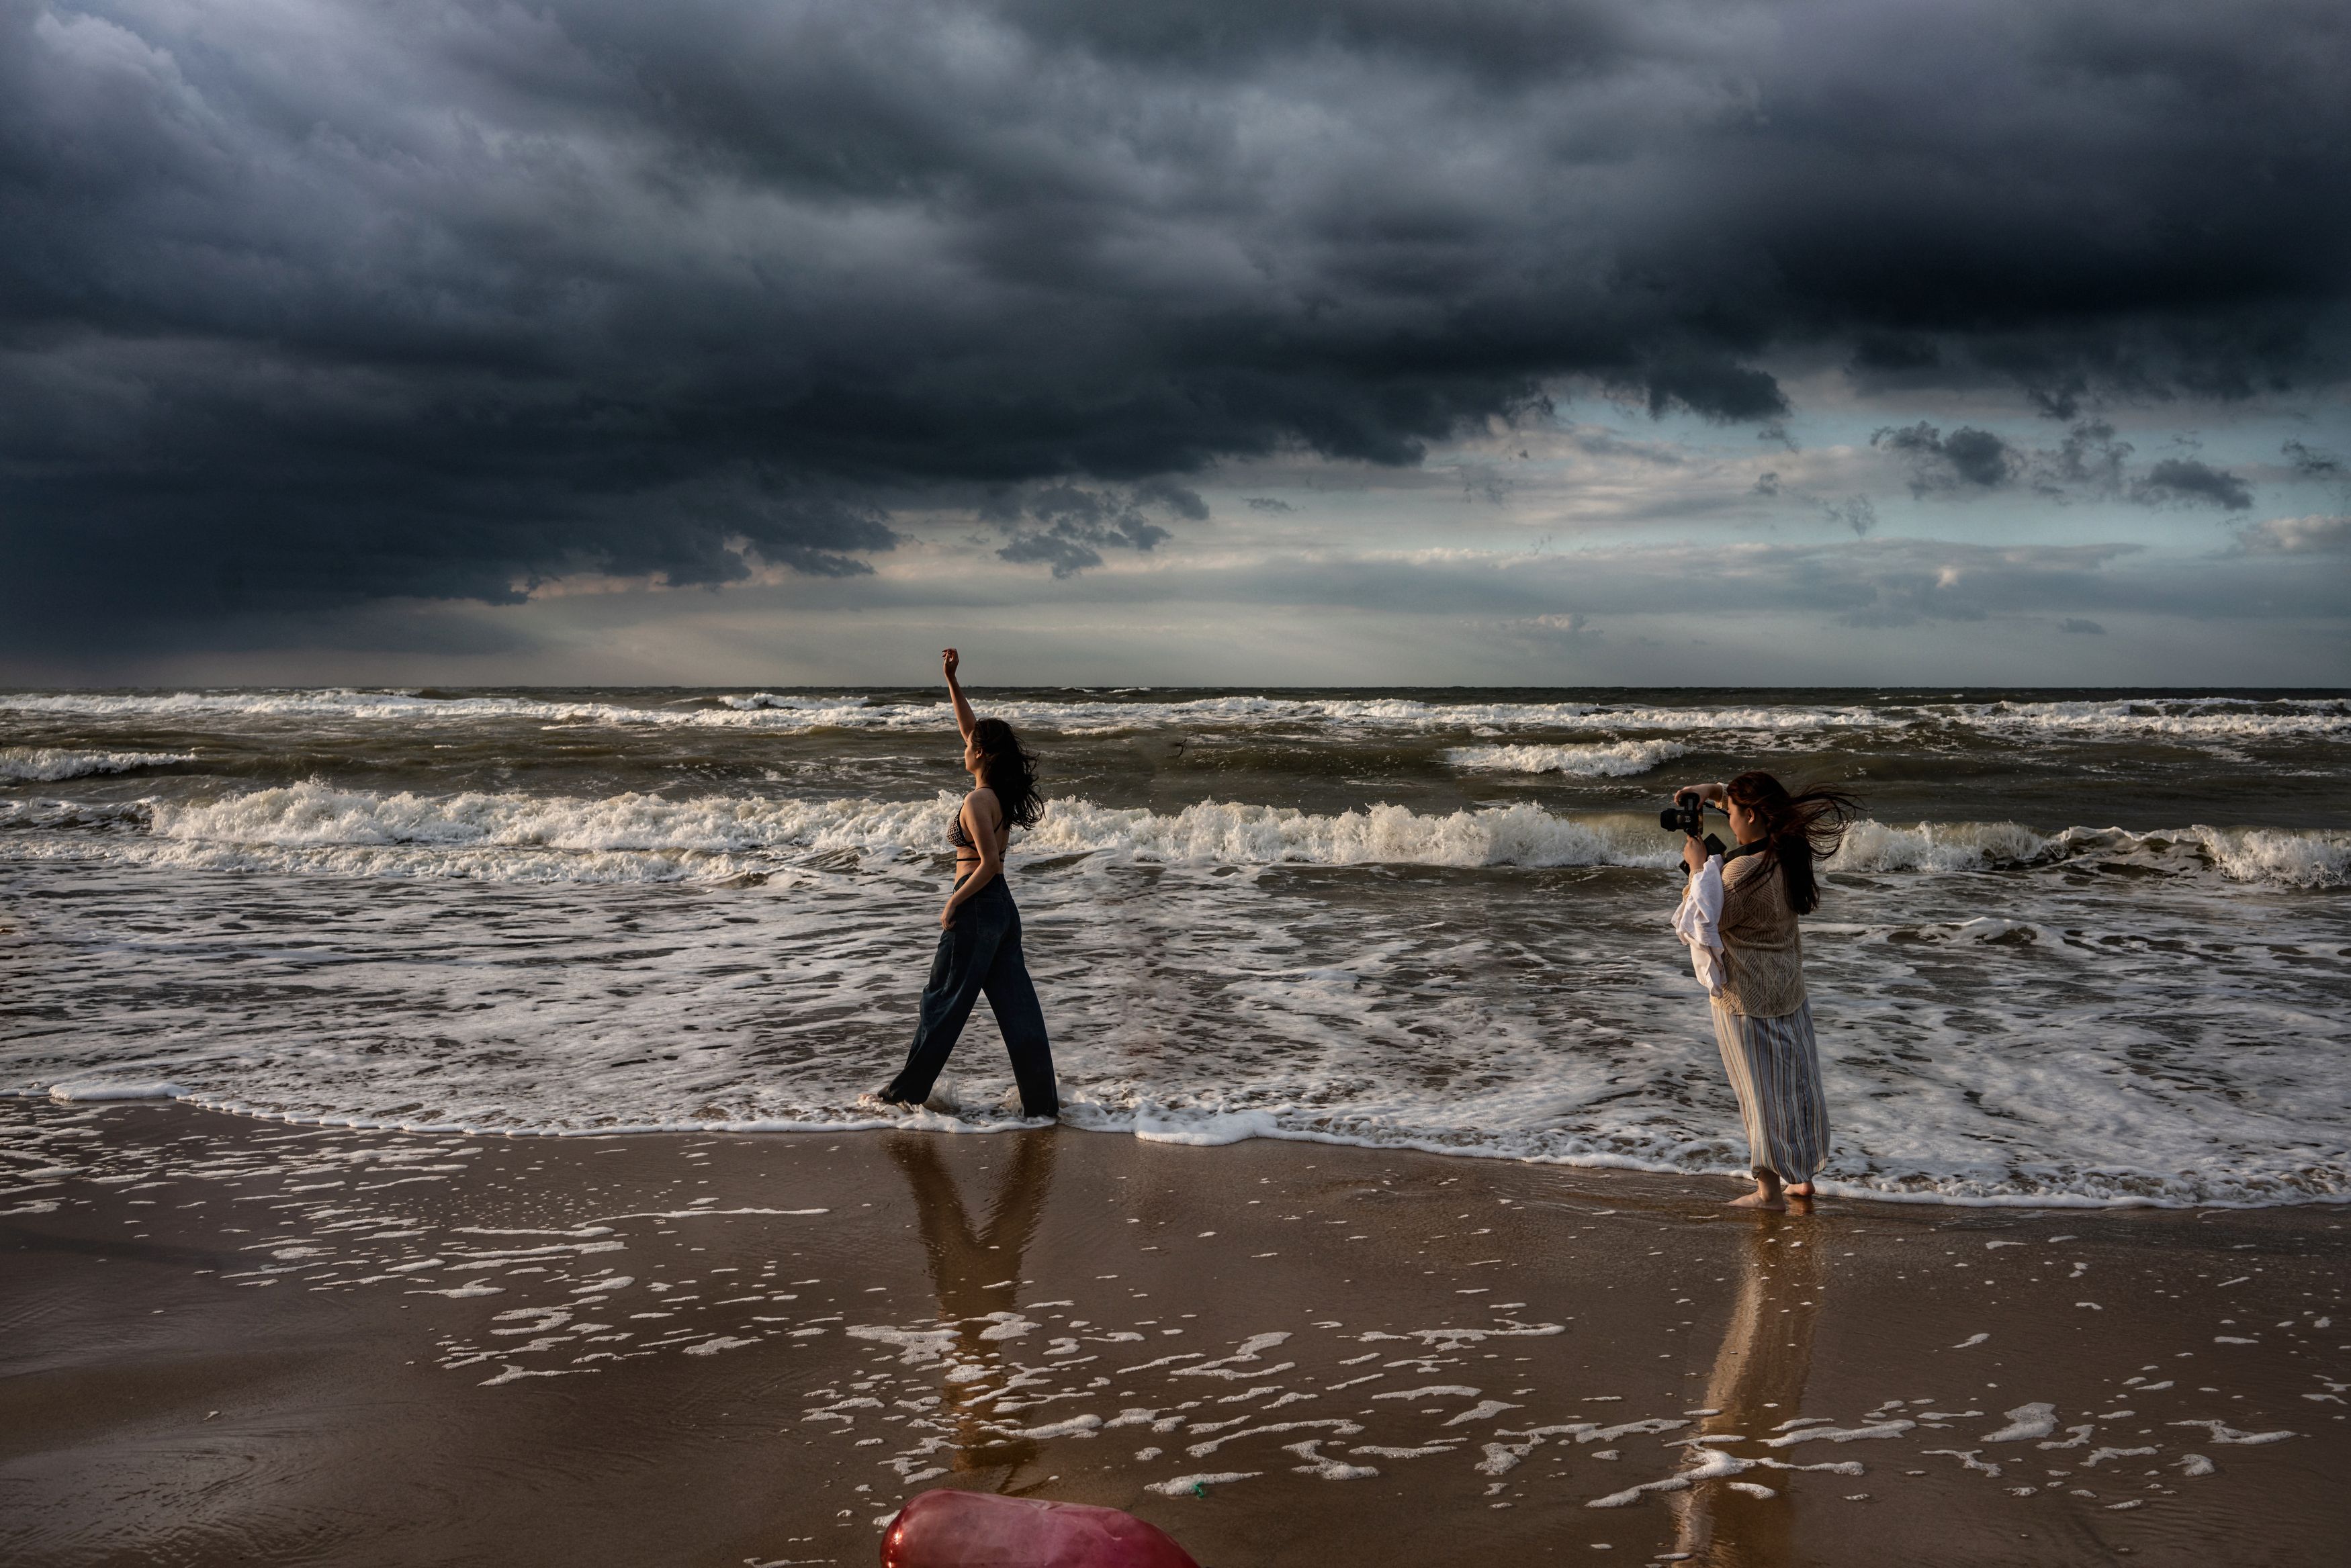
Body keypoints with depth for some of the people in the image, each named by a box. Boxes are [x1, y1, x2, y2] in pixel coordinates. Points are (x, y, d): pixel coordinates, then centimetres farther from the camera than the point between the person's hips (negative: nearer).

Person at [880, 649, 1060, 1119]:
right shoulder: (1002, 793, 8)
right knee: (1016, 1004, 6)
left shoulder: (977, 802, -17)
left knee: (943, 1001, 4)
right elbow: (971, 727, 18)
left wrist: (952, 904, -14)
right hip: (1003, 908, 8)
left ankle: (910, 1090, 16)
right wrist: (952, 680, 16)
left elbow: (988, 863, -22)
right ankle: (1041, 1101, 5)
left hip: (977, 907, -8)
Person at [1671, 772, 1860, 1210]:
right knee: (1796, 1079, 16)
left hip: (1746, 996, -7)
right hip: (1789, 986, 7)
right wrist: (1715, 792, 7)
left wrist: (1699, 869, -10)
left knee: (1760, 1088, 2)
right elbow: (1757, 812, 16)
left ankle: (1770, 1189, 11)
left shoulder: (1743, 871, -28)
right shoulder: (1790, 849, -5)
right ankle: (1803, 1176, 29)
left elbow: (1704, 927, -16)